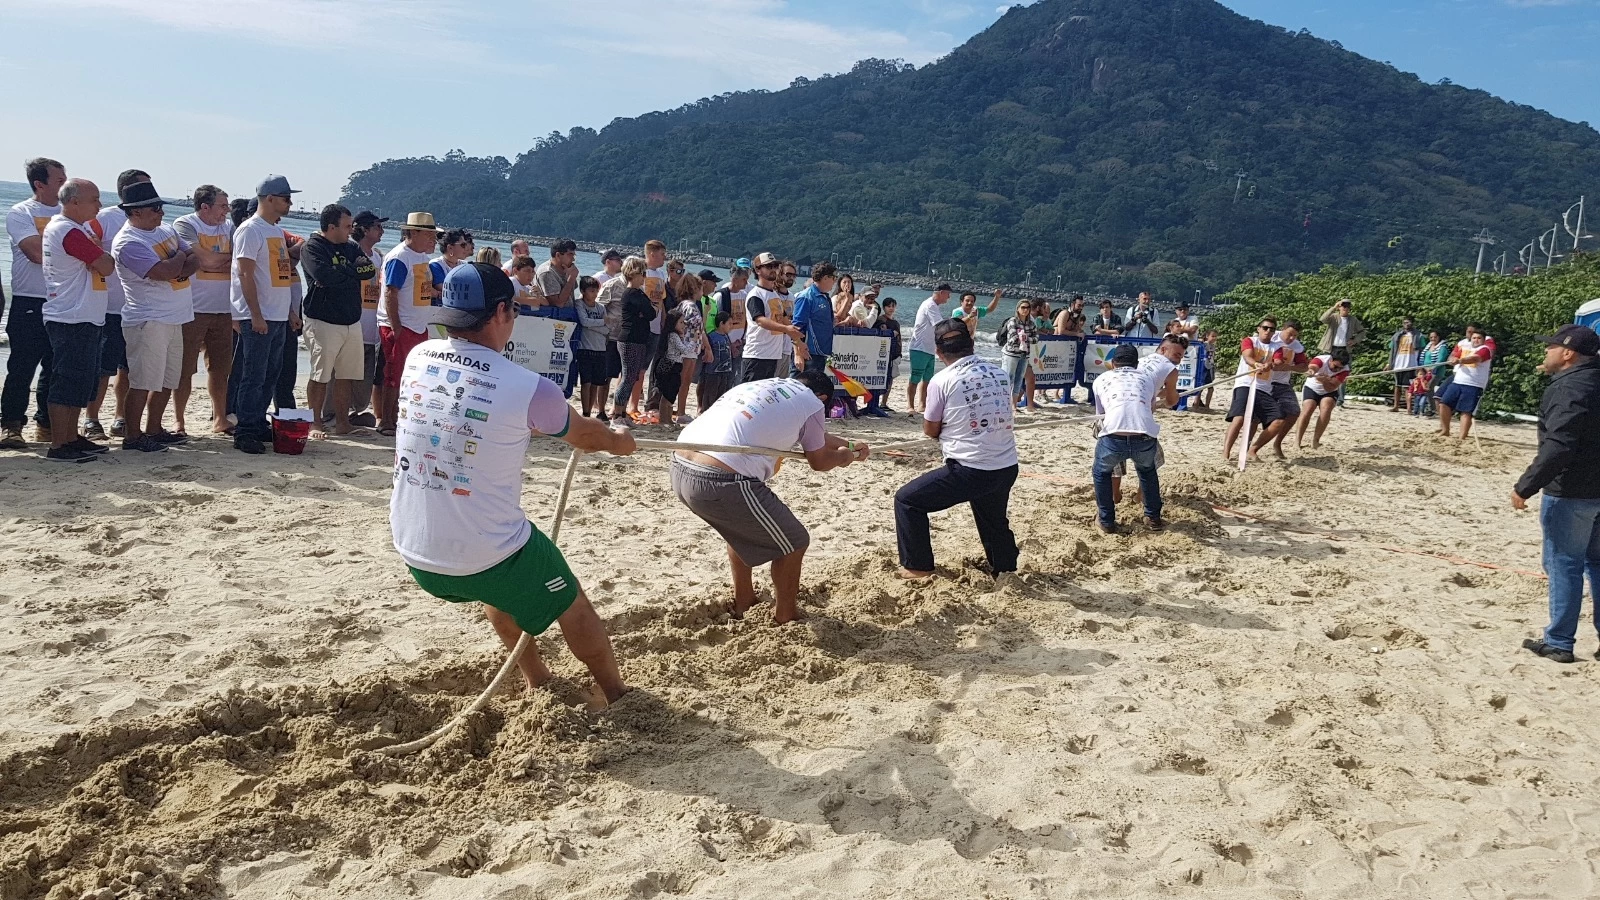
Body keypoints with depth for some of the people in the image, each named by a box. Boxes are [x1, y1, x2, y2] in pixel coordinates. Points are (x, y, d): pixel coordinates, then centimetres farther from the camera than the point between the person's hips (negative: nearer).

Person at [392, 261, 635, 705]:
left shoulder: (417, 358, -2)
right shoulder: (528, 388, -18)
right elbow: (584, 435, 2)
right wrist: (619, 440, 27)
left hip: (413, 552, 6)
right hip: (487, 555, -5)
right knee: (572, 604, 21)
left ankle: (538, 683, 45)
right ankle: (617, 697, 38)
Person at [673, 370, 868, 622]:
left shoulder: (760, 386, 28)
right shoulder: (811, 402, 6)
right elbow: (819, 462, 21)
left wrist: (848, 445, 55)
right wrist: (844, 456, 42)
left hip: (680, 469, 8)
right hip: (722, 483, -8)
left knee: (742, 526, 36)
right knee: (793, 543, 15)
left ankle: (742, 601, 50)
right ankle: (784, 616, 30)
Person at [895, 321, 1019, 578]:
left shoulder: (942, 380, -8)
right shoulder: (999, 373, 7)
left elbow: (930, 430, 2)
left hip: (968, 471, -6)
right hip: (1007, 468, 6)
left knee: (906, 500, 10)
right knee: (994, 520, 32)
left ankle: (918, 567, 14)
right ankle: (1005, 569, 43)